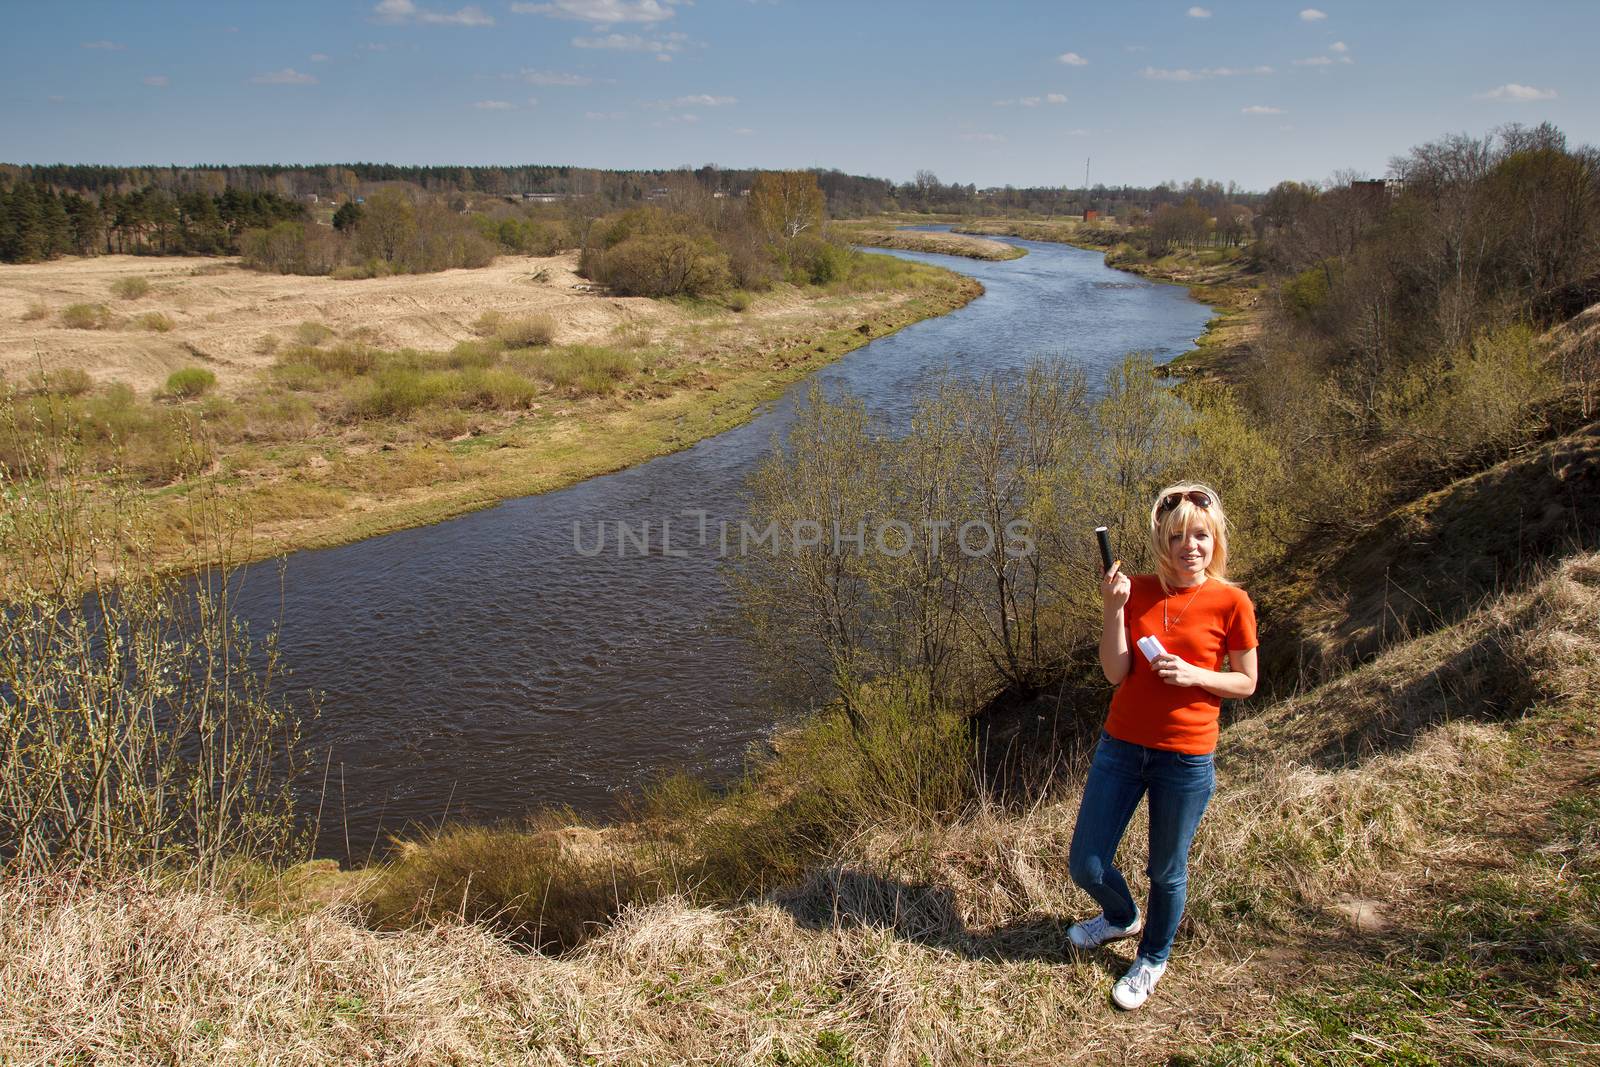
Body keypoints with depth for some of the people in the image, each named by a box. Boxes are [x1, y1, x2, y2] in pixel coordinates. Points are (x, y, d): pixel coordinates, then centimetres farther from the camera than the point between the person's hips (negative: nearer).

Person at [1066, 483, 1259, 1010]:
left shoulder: (1231, 603, -8)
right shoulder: (1137, 590, -2)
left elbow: (1246, 683, 0)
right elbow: (1116, 673, -7)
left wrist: (1193, 675, -17)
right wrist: (1114, 609, -19)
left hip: (1186, 759, -3)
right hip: (1121, 747, 3)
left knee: (1166, 872, 12)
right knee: (1086, 866, 8)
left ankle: (1152, 958, 41)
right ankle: (1123, 917, 43)